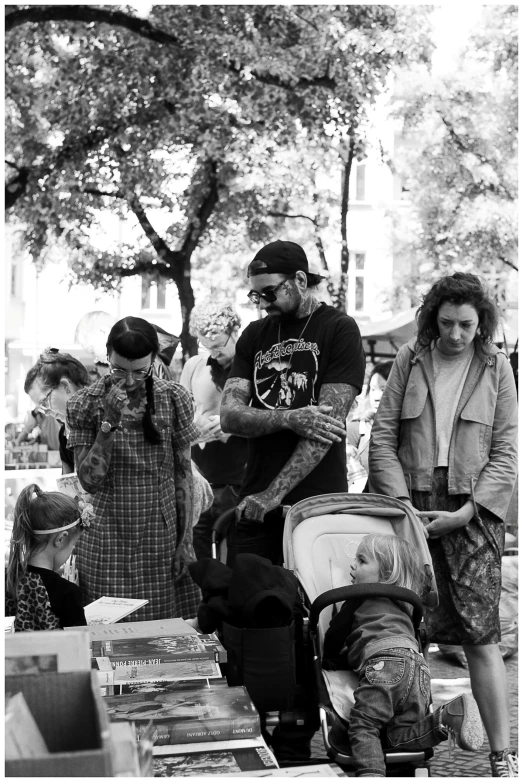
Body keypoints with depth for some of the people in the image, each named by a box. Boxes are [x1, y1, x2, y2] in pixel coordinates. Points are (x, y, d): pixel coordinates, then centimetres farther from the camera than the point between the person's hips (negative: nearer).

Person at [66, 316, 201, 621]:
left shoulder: (174, 398, -4)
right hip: (108, 539, 0)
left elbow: (183, 473, 1)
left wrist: (186, 541, 0)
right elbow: (89, 481, -8)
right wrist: (108, 423, -19)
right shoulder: (85, 404, -6)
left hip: (163, 538, 1)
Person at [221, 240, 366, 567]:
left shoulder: (340, 329, -3)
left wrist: (275, 492, -17)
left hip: (317, 502, -4)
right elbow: (230, 416, 3)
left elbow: (328, 419, -12)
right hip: (254, 503, 4)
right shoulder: (254, 336, 12)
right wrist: (289, 419, -16)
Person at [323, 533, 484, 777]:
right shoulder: (403, 605, 37)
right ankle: (449, 716, -18)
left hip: (384, 659, -7)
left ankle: (370, 772, -32)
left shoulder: (360, 596, 16)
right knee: (399, 734, 3)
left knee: (362, 724, -7)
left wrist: (329, 659, 40)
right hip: (418, 663, 7)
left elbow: (336, 631, 20)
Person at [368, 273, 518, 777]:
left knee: (480, 635, -3)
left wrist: (467, 511, -8)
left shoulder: (495, 367, 5)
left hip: (472, 512, -1)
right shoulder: (409, 360, 6)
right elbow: (382, 437, 5)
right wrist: (402, 502, -6)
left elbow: (505, 452, 3)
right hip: (412, 507, 1)